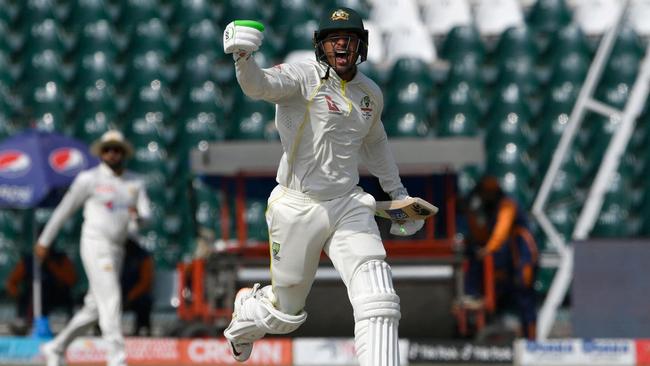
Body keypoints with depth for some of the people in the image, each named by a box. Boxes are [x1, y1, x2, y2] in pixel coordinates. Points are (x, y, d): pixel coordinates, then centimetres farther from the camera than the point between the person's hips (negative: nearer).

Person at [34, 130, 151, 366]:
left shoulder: (135, 183, 10)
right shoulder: (89, 179, -4)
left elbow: (146, 216, 2)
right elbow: (64, 209, 2)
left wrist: (138, 217, -23)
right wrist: (44, 241, 5)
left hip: (116, 249, 6)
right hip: (95, 246, -6)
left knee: (94, 308, 11)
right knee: (111, 301, -16)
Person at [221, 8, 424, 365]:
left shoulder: (371, 93, 7)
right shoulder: (305, 77, -12)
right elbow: (259, 85, -34)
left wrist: (397, 192, 34)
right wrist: (242, 57, -56)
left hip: (349, 208, 4)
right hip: (297, 210, -4)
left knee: (379, 305, -15)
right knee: (285, 314, 12)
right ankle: (245, 313, 48)